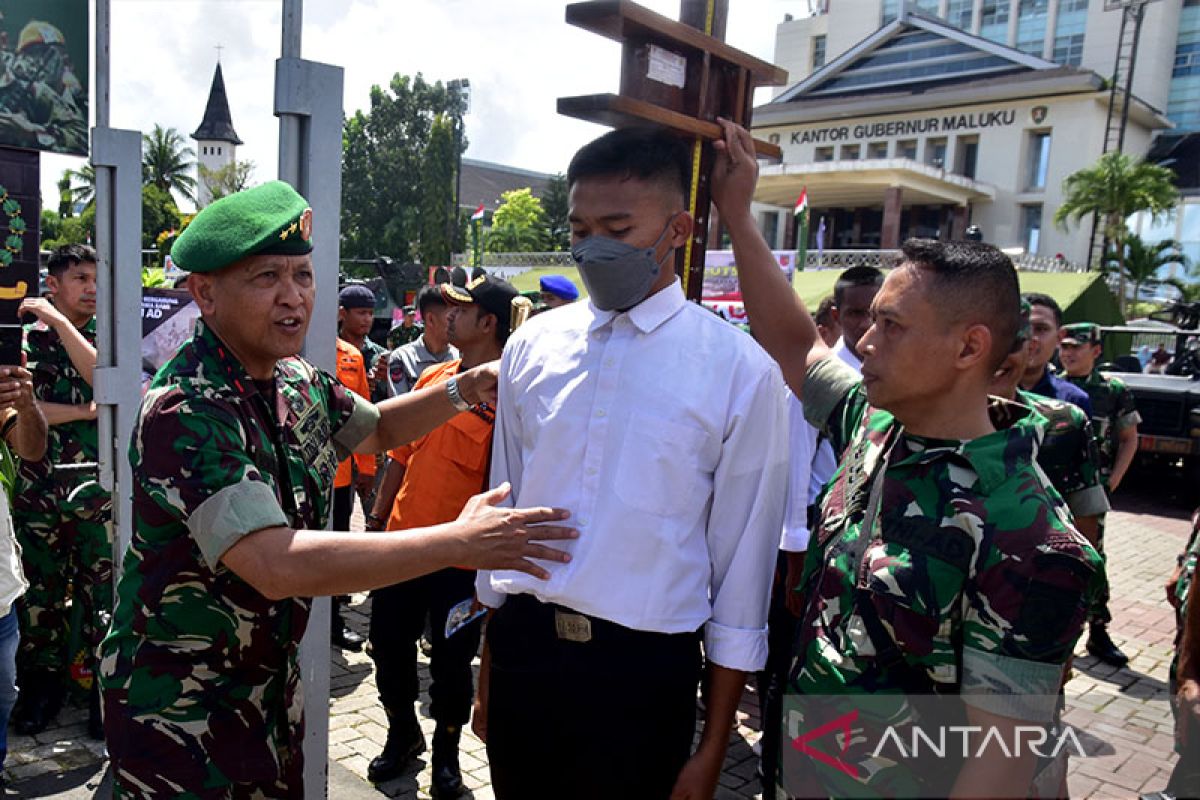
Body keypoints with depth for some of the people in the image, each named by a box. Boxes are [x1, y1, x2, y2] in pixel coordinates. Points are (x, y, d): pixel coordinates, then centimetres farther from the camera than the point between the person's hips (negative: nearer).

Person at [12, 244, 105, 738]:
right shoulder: (25, 337, 6)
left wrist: (60, 322, -13)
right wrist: (84, 411, -12)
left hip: (98, 489, -1)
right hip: (37, 488, 1)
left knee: (102, 592, 1)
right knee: (39, 590, 11)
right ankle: (43, 681, 26)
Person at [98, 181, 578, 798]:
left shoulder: (298, 382, -2)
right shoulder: (184, 411, -27)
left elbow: (377, 428, 16)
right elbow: (277, 566, -36)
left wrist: (466, 389, -2)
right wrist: (458, 543, -34)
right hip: (179, 706, -7)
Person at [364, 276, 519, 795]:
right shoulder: (431, 378, 7)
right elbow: (402, 455, 14)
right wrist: (377, 518, 14)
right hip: (401, 540, 6)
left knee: (451, 660, 10)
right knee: (388, 646, 16)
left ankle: (446, 750, 35)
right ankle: (402, 735, 41)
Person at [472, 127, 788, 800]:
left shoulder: (740, 370, -11)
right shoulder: (532, 346, 0)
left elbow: (743, 565, -6)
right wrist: (489, 678, 13)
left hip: (643, 667, -3)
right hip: (521, 645, 4)